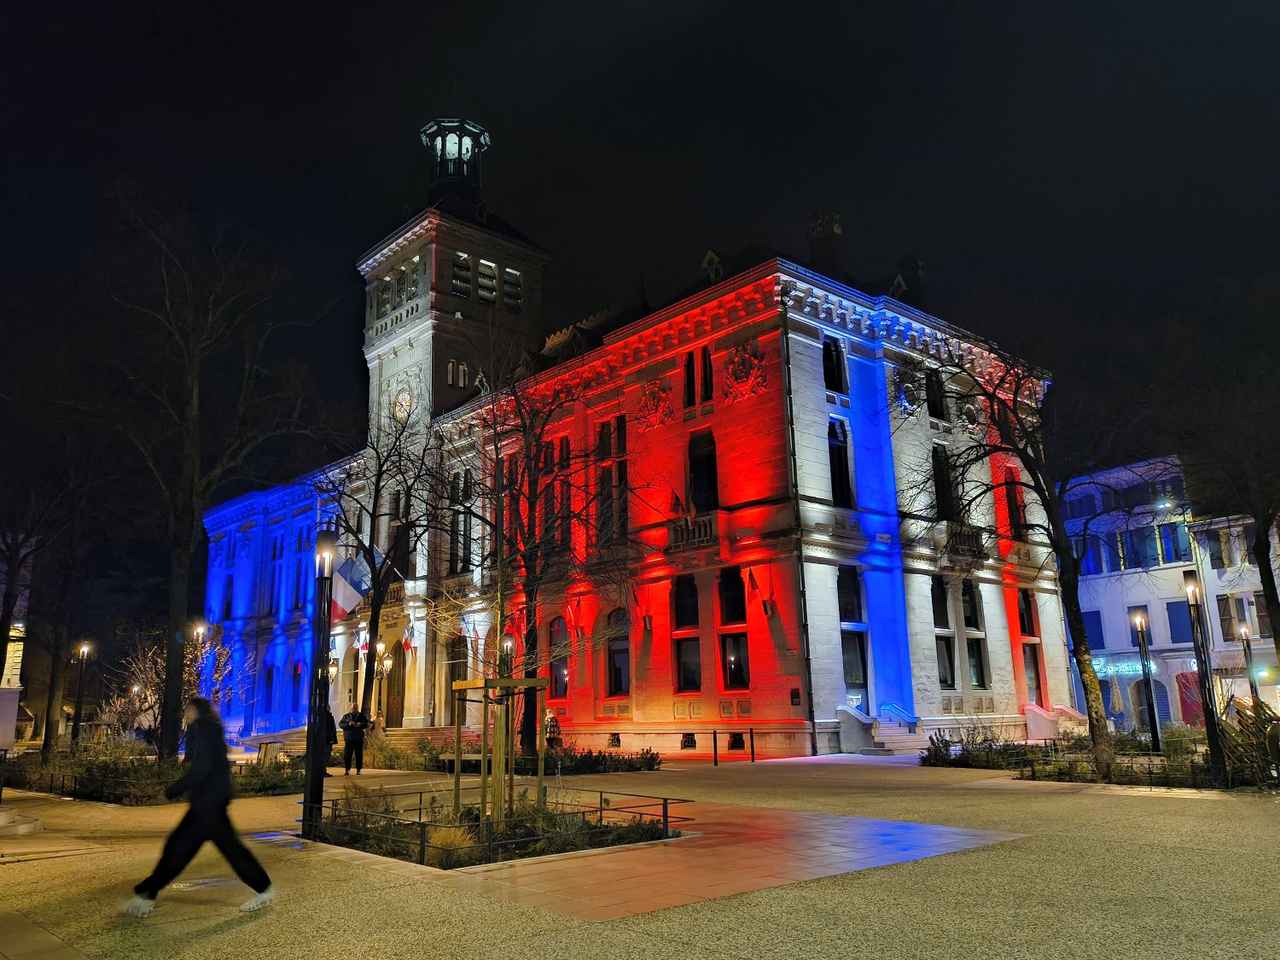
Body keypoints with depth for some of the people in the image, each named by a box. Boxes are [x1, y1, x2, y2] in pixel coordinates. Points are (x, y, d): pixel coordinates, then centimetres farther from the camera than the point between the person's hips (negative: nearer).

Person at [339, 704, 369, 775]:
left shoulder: (362, 716, 10)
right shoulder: (346, 716, 10)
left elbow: (366, 724, 6)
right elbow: (340, 724, 0)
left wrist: (360, 725, -14)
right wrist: (348, 724, -17)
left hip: (359, 739, 0)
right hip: (349, 739, 0)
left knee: (359, 755, 1)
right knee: (347, 755, -5)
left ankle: (358, 770, 8)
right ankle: (347, 770, 3)